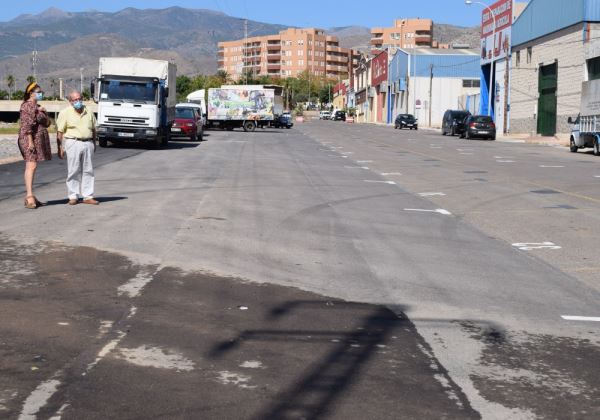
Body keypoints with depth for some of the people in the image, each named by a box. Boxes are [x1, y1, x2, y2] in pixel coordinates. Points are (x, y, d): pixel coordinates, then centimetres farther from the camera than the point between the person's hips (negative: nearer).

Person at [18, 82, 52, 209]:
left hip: (39, 140, 9)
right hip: (30, 138, -9)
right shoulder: (27, 106, -9)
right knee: (31, 166, -16)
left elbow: (47, 123, 19)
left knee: (32, 167, 9)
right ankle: (30, 196, -21)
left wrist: (44, 112, 1)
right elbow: (27, 125, -17)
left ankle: (29, 196, 12)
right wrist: (30, 142, -23)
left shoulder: (38, 107, 19)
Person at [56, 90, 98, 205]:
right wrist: (60, 147, -10)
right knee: (73, 171, -2)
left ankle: (88, 196, 8)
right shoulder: (65, 113, 0)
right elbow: (60, 132, -4)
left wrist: (94, 143, 18)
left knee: (88, 171, 4)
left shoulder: (89, 112, 12)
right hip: (73, 143, -4)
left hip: (87, 143, 4)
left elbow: (93, 129, 21)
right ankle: (73, 197, 5)